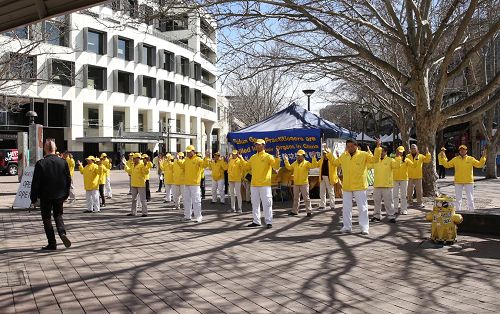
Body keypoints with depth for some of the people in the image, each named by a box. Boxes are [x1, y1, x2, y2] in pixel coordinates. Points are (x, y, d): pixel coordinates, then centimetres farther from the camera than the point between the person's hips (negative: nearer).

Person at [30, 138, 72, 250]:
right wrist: (66, 194, 14)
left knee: (47, 219, 8)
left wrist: (34, 198, -1)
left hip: (45, 196, -3)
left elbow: (35, 182, -10)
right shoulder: (63, 162, -4)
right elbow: (68, 180, 2)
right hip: (59, 195, 3)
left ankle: (52, 243, 8)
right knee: (58, 215, 18)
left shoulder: (40, 163, -13)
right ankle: (62, 233, -7)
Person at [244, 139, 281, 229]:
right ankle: (256, 221, 21)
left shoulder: (268, 156, -5)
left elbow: (276, 167, -14)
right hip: (254, 184, 6)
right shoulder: (253, 157, 13)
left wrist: (277, 157, -27)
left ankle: (269, 222, 1)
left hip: (265, 184, -6)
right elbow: (247, 166, 22)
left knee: (267, 203, -4)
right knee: (255, 204, 12)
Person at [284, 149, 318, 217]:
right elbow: (289, 167, 20)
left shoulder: (306, 163, -7)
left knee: (306, 198, -2)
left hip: (304, 184, -6)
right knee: (296, 198, 14)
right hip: (296, 184, 6)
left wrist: (314, 158, -28)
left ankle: (309, 211, 3)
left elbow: (314, 166, -19)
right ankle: (294, 211, 23)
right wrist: (286, 160, 16)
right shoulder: (295, 163, 10)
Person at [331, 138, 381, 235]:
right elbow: (336, 162, 22)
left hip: (359, 186, -4)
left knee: (362, 207, 1)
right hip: (346, 187, 4)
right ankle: (347, 227, 19)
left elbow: (374, 158, -10)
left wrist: (378, 148, -20)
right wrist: (329, 154, 17)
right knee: (346, 208, 9)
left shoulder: (363, 155, -4)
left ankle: (364, 227, 8)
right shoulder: (343, 156, 8)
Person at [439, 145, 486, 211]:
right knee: (458, 198, 10)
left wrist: (483, 157, -16)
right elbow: (446, 165, 5)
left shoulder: (471, 159, 0)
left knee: (470, 198, 4)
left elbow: (479, 164, -5)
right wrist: (442, 158, -4)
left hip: (469, 182, -1)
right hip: (458, 182, 1)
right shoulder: (455, 159, 3)